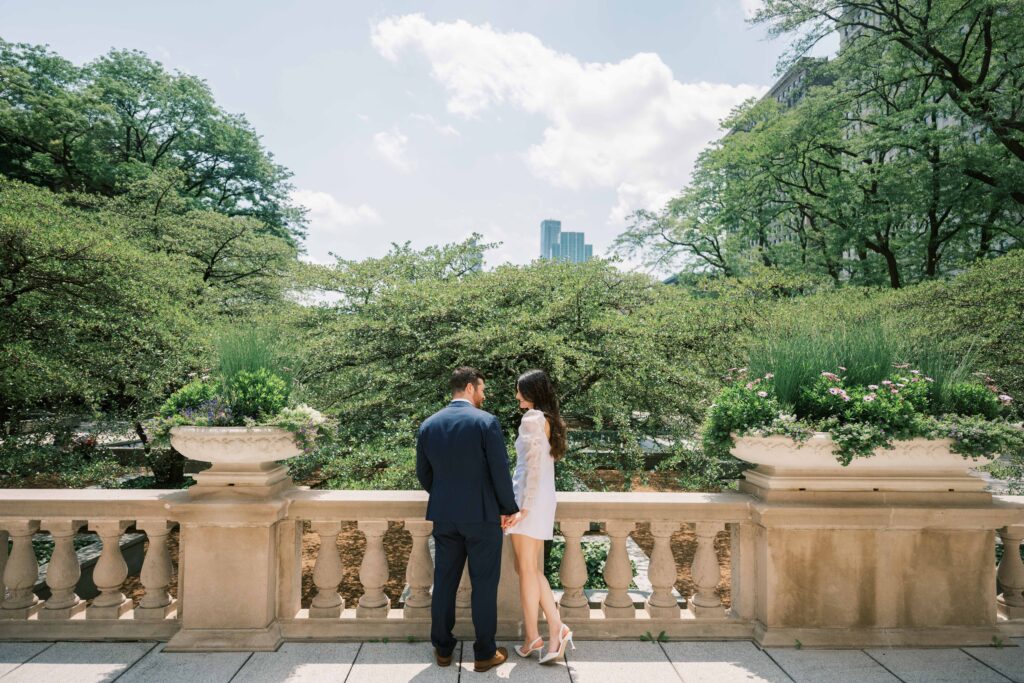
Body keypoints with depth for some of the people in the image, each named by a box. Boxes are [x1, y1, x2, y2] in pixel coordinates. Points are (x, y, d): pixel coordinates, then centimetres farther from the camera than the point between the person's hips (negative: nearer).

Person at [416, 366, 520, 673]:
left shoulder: (428, 425, 1)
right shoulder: (486, 422, -15)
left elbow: (423, 474, 8)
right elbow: (500, 472, -14)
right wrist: (509, 508, 1)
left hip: (444, 517, 5)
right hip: (483, 516, -4)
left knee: (444, 582, 16)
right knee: (484, 585, 8)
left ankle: (443, 648, 28)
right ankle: (484, 653, 20)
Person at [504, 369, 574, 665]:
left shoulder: (532, 418, -10)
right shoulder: (550, 420, 15)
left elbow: (533, 466, -16)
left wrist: (523, 506, -16)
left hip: (530, 498, -9)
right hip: (544, 498, 9)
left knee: (526, 569, -1)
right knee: (532, 569, 11)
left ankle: (532, 637, 6)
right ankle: (556, 629, 6)